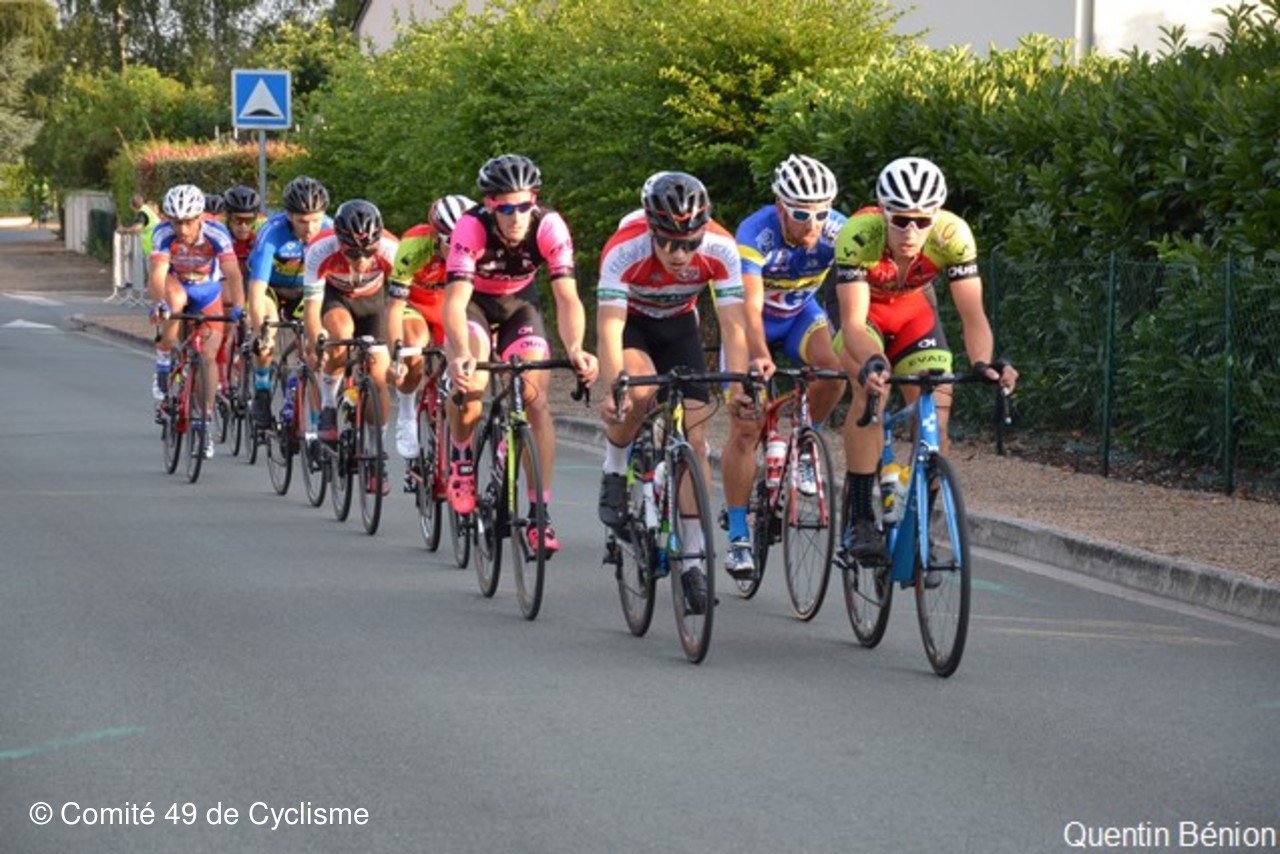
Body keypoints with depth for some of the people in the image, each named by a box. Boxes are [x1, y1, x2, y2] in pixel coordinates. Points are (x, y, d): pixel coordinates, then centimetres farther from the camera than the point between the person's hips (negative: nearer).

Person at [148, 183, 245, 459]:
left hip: (207, 292, 0)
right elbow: (158, 273, -40)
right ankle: (164, 359, -16)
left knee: (208, 357, -7)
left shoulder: (216, 235, -30)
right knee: (175, 299, -36)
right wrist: (158, 304, -58)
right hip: (176, 285, 0)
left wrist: (238, 307, -56)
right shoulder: (165, 234, -29)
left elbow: (233, 273, -40)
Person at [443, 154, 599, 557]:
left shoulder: (549, 227, -28)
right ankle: (460, 456, 1)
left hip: (520, 302, 2)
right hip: (475, 301, -2)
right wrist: (462, 355, -59)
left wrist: (575, 348, -51)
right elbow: (455, 300, -41)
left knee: (536, 400, -13)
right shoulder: (471, 228, -34)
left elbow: (567, 297, -32)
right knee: (471, 383, -29)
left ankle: (540, 510, -7)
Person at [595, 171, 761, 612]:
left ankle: (691, 561, 1)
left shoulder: (721, 249, -29)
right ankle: (614, 473, -5)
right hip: (630, 321, -2)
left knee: (695, 439, -7)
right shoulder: (624, 250, -36)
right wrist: (614, 390, -53)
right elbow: (609, 330, -40)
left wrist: (739, 387, -42)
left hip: (678, 324, 2)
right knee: (640, 393, -35)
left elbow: (733, 325, -29)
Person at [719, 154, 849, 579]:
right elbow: (751, 308, -43)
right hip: (754, 323, -2)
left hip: (800, 313, 2)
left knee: (834, 368, -29)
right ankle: (738, 536, -1)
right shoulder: (756, 233, -34)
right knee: (746, 428, -10)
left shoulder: (838, 232, -26)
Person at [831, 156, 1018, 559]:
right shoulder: (858, 236, -38)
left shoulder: (952, 235, -32)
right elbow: (853, 322, -41)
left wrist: (983, 361, -51)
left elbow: (972, 314, -32)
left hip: (912, 312, 3)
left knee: (937, 412, -12)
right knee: (872, 390, -28)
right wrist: (870, 363, -60)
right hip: (862, 310, -3)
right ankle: (859, 519, -23)